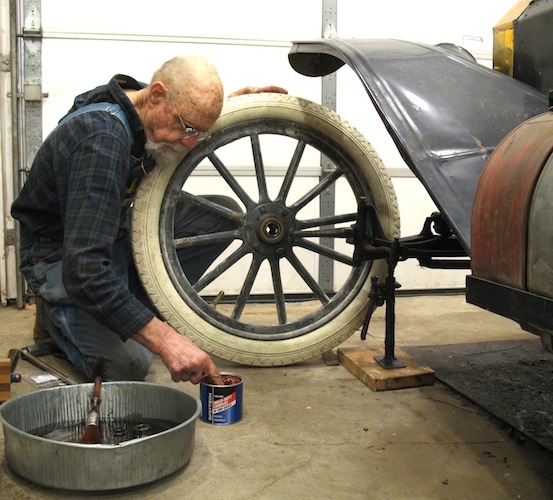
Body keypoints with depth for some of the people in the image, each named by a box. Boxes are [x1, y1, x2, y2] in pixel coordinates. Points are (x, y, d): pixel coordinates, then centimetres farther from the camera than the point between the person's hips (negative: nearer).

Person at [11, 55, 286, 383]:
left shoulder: (144, 110, -7)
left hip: (117, 236, 8)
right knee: (129, 365, -27)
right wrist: (166, 339, -45)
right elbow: (84, 271, -40)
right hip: (62, 255, -8)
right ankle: (57, 312, 5)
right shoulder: (103, 138, -34)